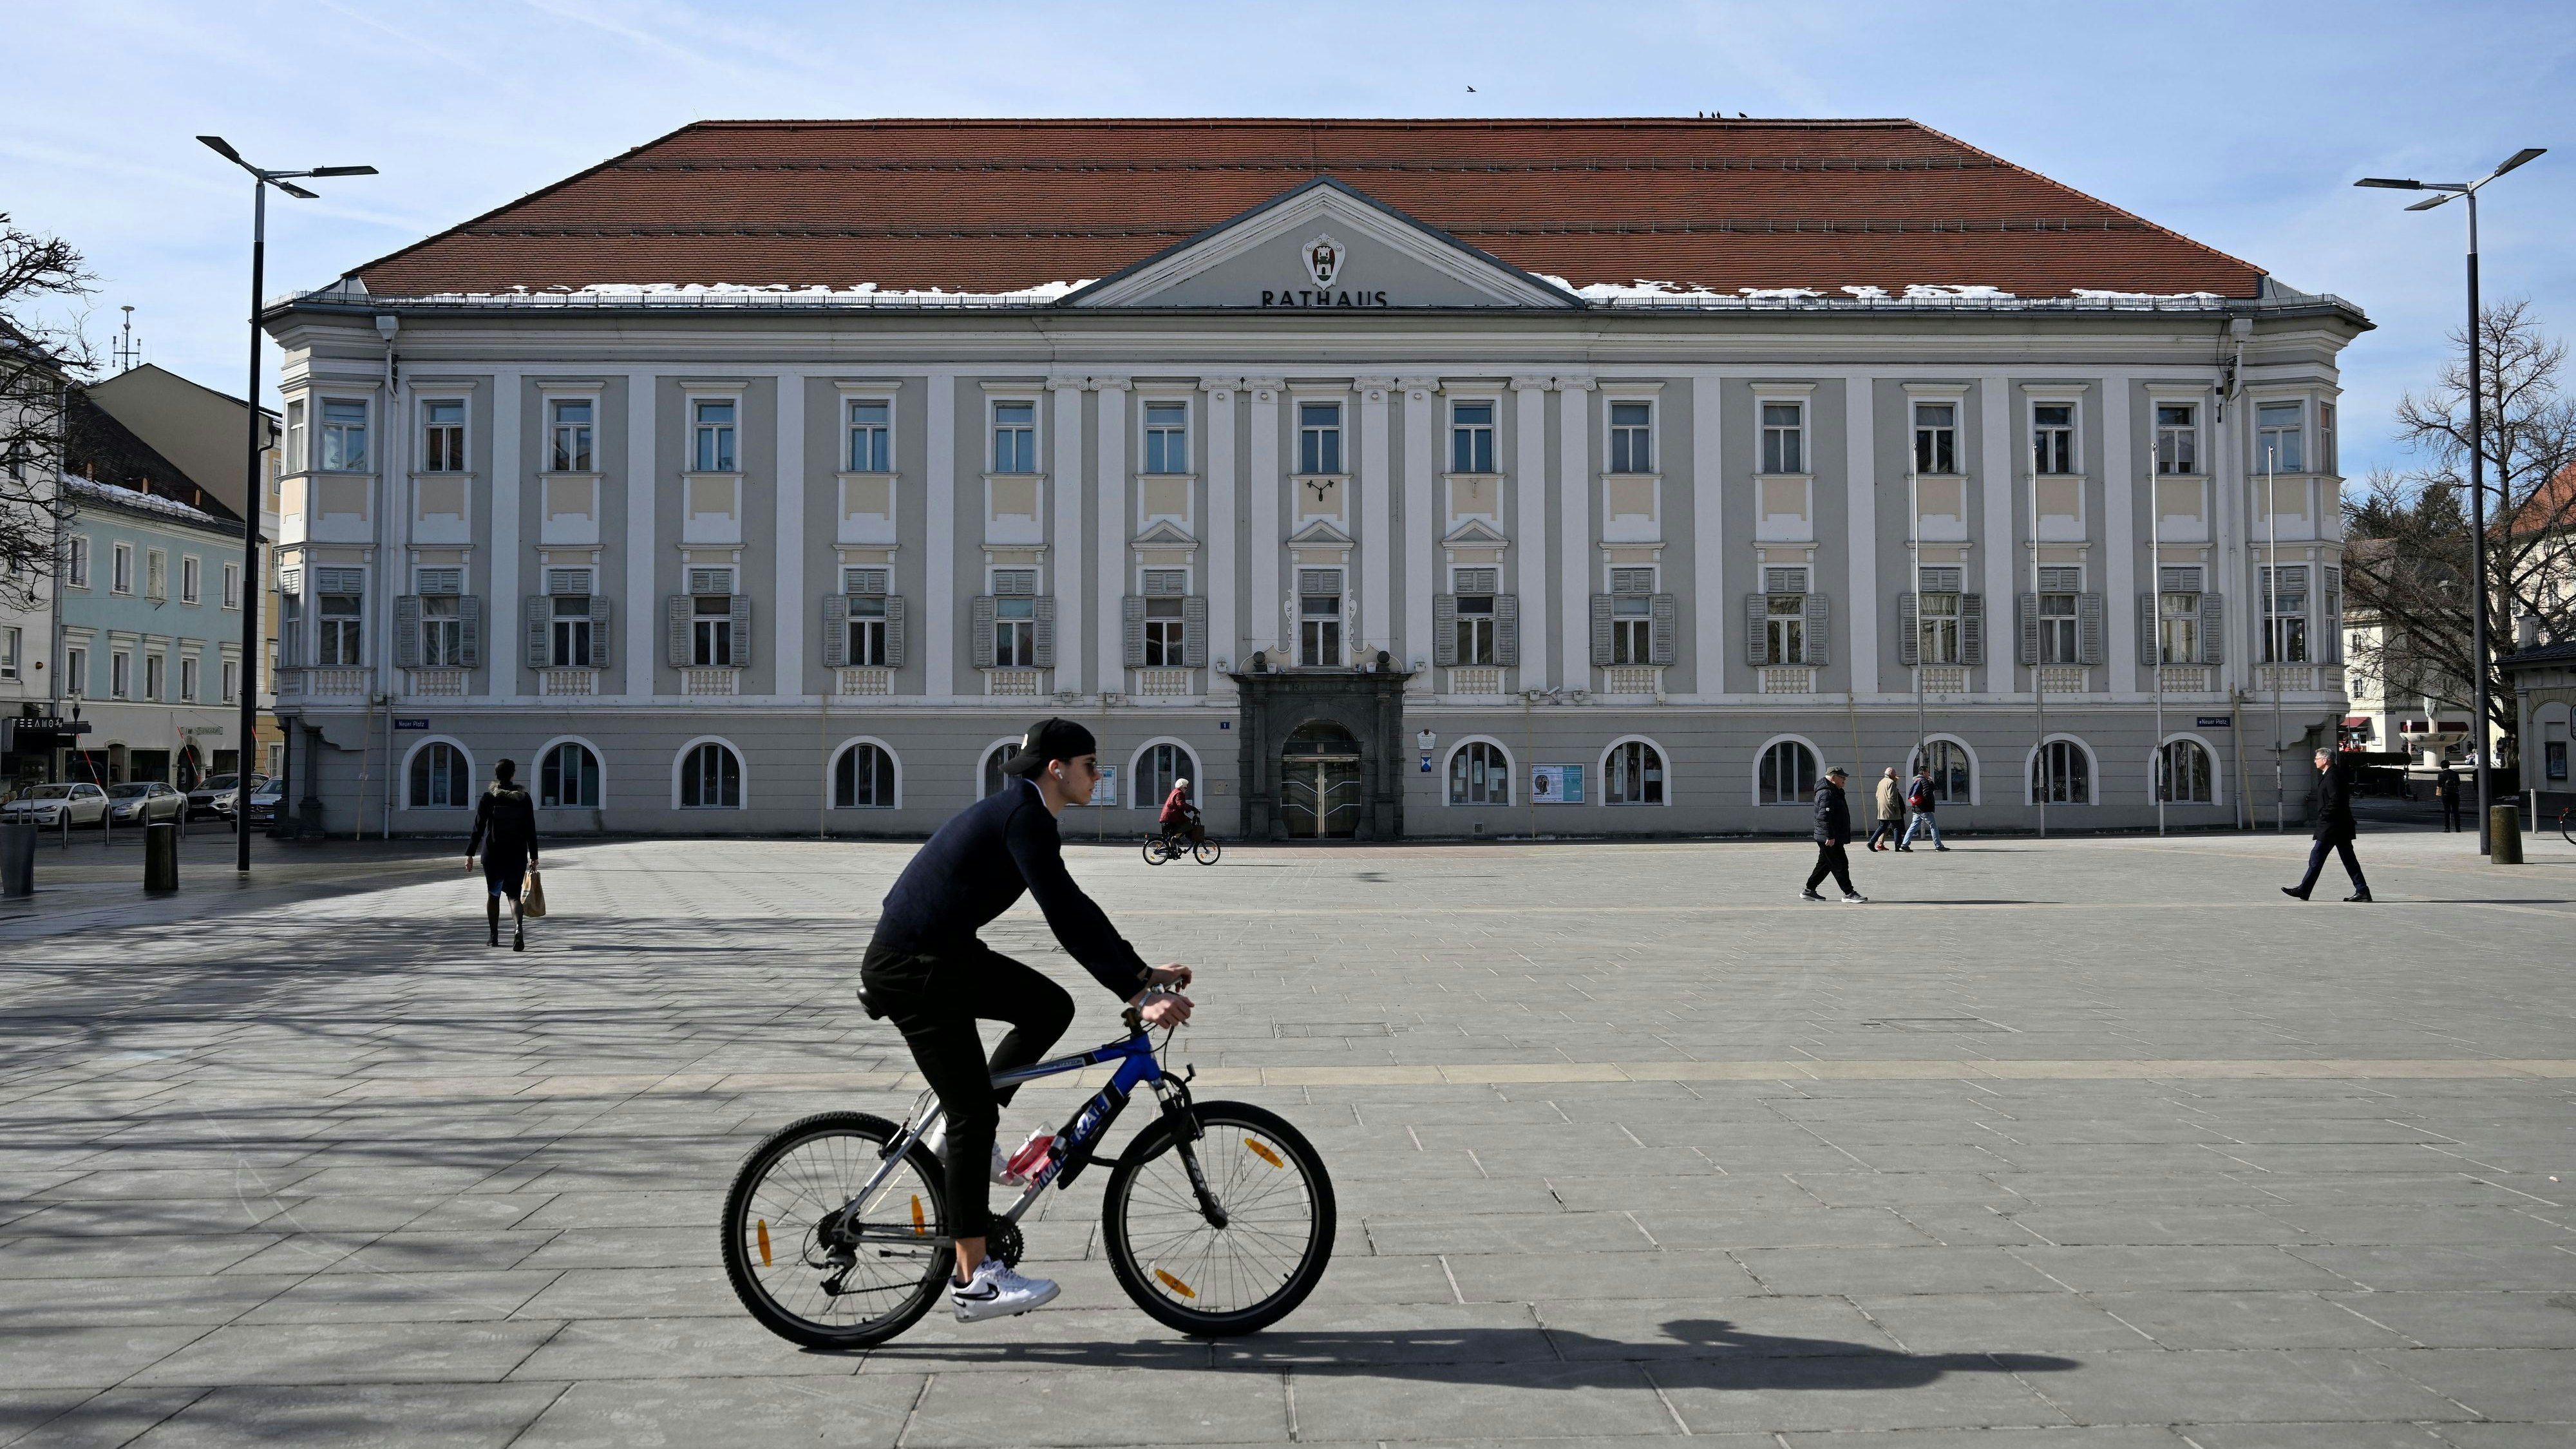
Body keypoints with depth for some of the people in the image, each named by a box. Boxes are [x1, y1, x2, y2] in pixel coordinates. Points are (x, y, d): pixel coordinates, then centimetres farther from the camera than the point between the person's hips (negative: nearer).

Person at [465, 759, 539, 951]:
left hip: (492, 854, 0)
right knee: (514, 894, 5)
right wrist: (534, 856, 6)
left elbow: (478, 828, -6)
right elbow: (531, 830, 0)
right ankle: (518, 928, -22)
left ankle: (494, 936, 22)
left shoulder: (488, 798, -5)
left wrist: (470, 854, -2)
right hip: (517, 855, 0)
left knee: (493, 894, 16)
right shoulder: (524, 798, -2)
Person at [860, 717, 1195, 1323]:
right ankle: (973, 1279, 0)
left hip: (946, 955, 10)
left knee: (1051, 1007, 9)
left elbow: (1073, 910, 18)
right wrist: (1137, 993, -23)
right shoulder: (1022, 815, -17)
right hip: (911, 968, -10)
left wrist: (1142, 970, 15)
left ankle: (964, 1136, 14)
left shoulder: (1022, 814, 14)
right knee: (974, 1113, -7)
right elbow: (1068, 919, -24)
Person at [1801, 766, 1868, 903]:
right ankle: (1848, 894, -4)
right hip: (1829, 839, -11)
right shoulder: (1826, 793, -18)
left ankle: (1809, 891, 21)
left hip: (1830, 838, 11)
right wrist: (1830, 836, -27)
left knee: (1824, 864, 16)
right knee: (1840, 865, -7)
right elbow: (1824, 817, -26)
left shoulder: (1833, 792, 18)